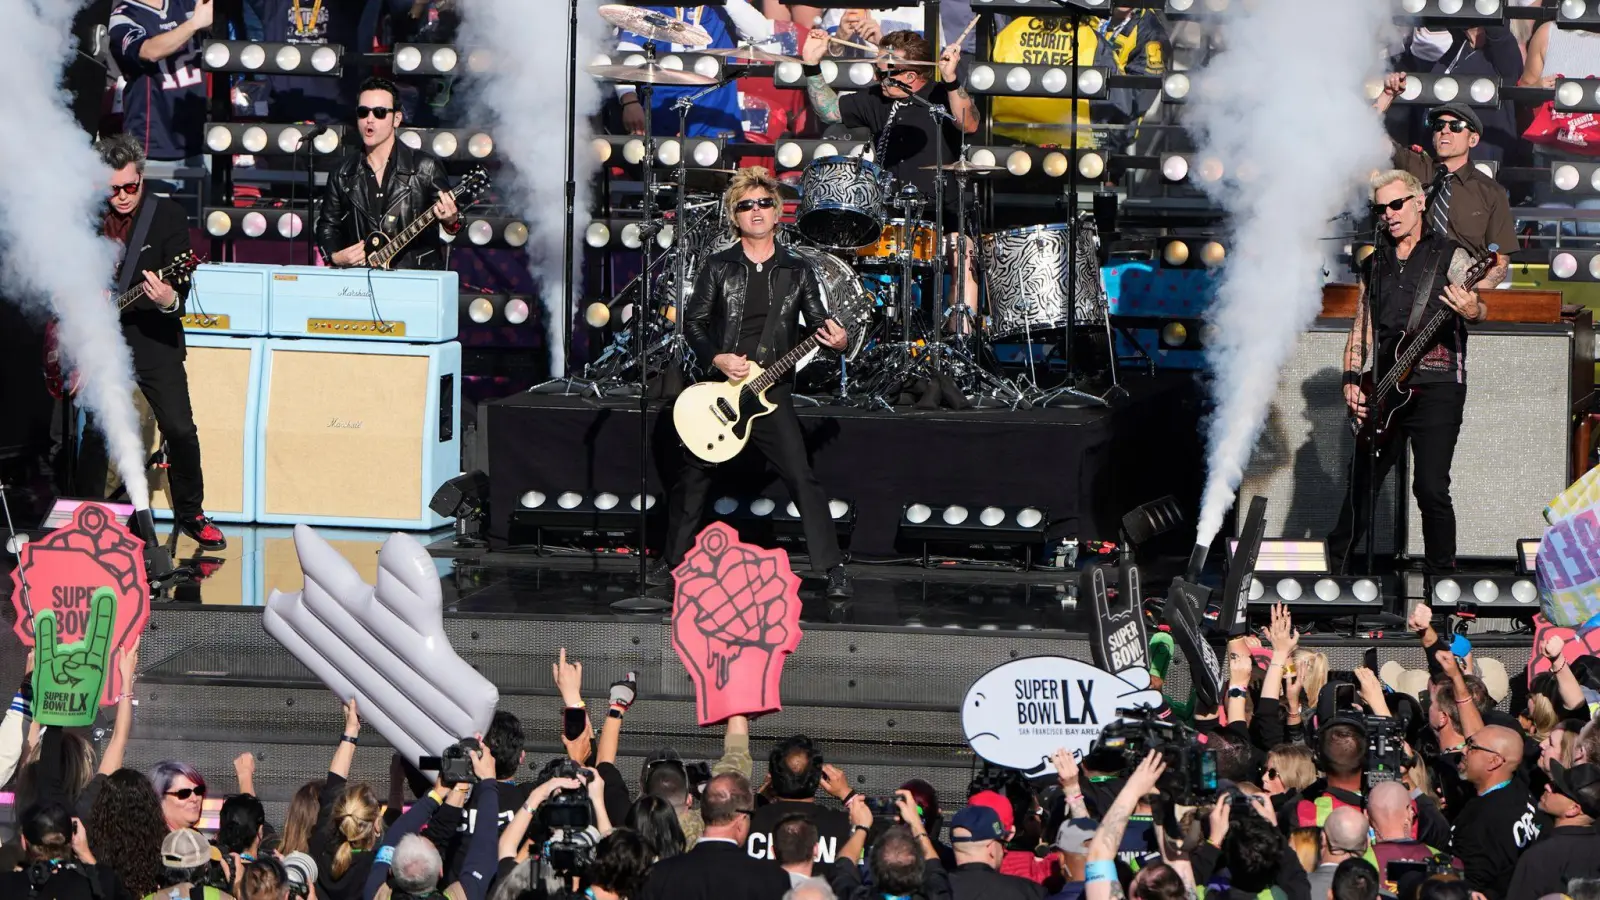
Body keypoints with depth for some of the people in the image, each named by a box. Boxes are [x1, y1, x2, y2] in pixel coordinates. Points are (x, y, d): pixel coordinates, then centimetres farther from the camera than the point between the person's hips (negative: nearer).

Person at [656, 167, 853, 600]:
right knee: (693, 479, 8)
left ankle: (832, 569, -7)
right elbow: (693, 323, 3)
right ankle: (671, 560, 25)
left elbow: (819, 324, 6)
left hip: (771, 392, -1)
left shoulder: (797, 271, 5)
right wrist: (717, 358, -13)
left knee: (802, 480, -10)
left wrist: (835, 340, -16)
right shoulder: (718, 268, 3)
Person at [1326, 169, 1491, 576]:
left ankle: (1443, 577, 0)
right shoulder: (1375, 265, 17)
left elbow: (1480, 305, -9)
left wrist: (1473, 311, -33)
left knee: (1431, 488, -10)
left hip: (1437, 386, -5)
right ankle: (1335, 568, 20)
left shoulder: (1450, 256, 3)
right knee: (1361, 483, 7)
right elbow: (1361, 329, 19)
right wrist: (1352, 381, 6)